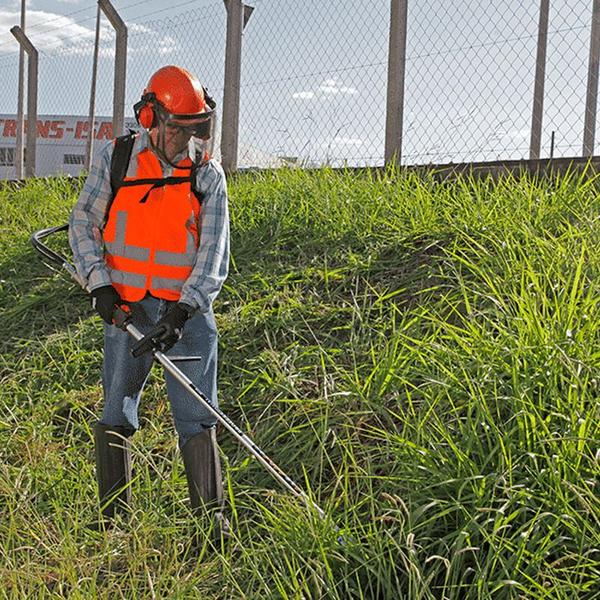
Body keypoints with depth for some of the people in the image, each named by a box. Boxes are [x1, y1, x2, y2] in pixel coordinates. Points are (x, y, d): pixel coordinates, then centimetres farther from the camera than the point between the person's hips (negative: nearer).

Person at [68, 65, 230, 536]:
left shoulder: (208, 174, 1)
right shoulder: (115, 160, 3)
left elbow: (214, 253, -5)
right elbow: (83, 224, 7)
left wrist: (182, 311, -16)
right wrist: (99, 284, -7)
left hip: (188, 310, -1)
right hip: (126, 308, 1)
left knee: (197, 418, -2)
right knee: (116, 415, 4)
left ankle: (212, 517, 7)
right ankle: (113, 521, 16)